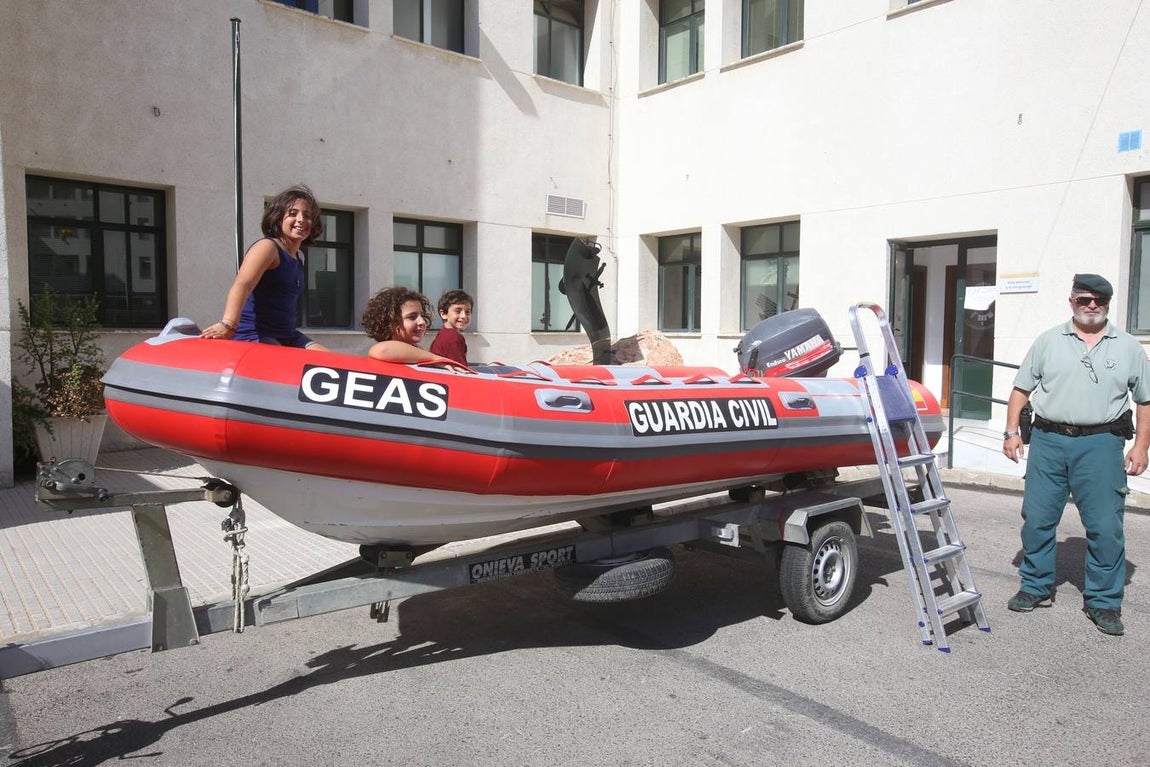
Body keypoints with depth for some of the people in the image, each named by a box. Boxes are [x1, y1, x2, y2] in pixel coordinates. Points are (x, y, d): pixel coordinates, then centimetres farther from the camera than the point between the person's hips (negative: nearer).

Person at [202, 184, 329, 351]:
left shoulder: (299, 258, 18)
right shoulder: (267, 247, -7)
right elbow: (242, 284, -25)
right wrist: (228, 324, -41)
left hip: (287, 336, 8)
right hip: (253, 336, -8)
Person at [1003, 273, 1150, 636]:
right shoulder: (1048, 342, 8)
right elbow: (1021, 389, 9)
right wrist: (1011, 431, 1)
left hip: (1100, 444, -1)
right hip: (1048, 441, 1)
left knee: (1105, 526, -1)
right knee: (1037, 518, 5)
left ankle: (1103, 602, 13)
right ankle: (1036, 587, 21)